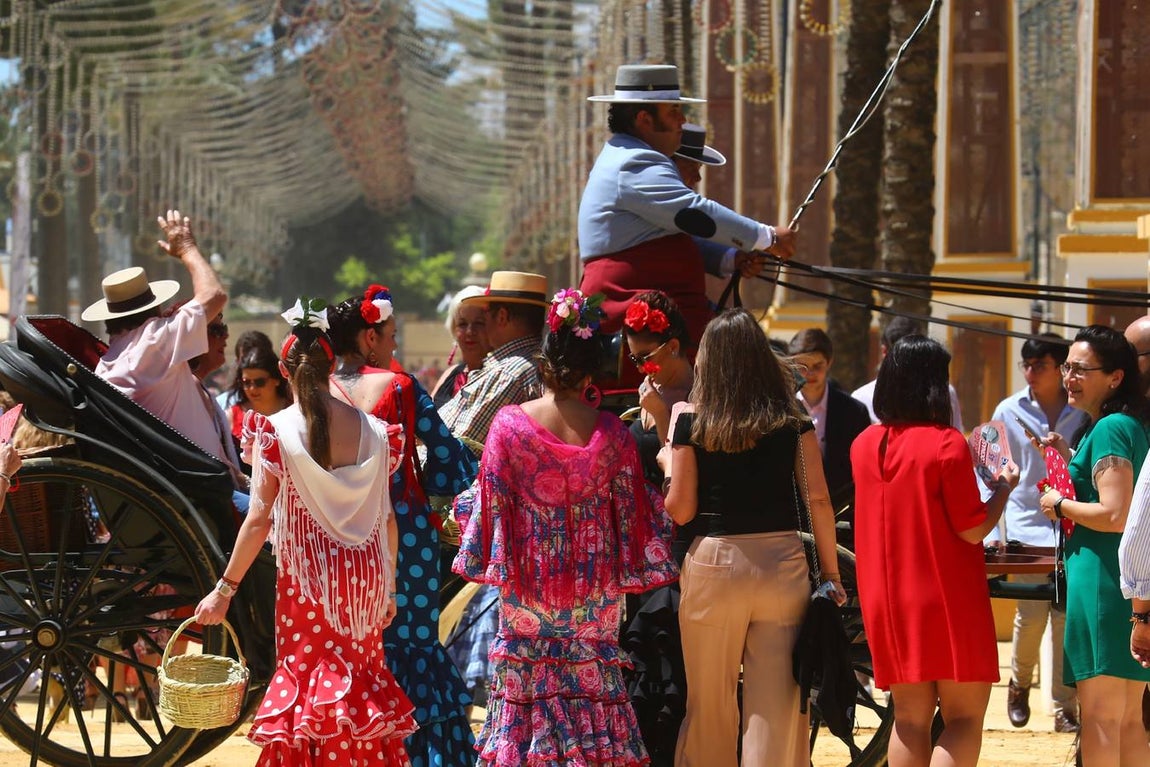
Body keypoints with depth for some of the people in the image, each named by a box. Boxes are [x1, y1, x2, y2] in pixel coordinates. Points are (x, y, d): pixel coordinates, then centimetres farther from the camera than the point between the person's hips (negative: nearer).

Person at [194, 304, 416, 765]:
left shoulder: (277, 431, -8)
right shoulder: (371, 430, 1)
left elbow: (260, 518, -11)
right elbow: (386, 517, 4)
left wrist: (224, 590, -6)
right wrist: (389, 589, 15)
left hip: (305, 577, -3)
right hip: (364, 580, 3)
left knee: (306, 680, 4)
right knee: (362, 685, 12)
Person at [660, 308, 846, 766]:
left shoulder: (691, 420, -2)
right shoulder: (790, 419, 3)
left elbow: (680, 511, -4)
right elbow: (819, 500, 0)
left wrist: (667, 465, 15)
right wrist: (831, 574, 7)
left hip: (713, 564, -1)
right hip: (782, 562, 1)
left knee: (709, 708, 10)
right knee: (776, 708, 4)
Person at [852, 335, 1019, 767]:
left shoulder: (864, 445, 5)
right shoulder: (946, 445, -14)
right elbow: (973, 529, -13)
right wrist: (1004, 489, 3)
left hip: (887, 602, 6)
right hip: (948, 602, -6)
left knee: (910, 719, 10)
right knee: (965, 717, -2)